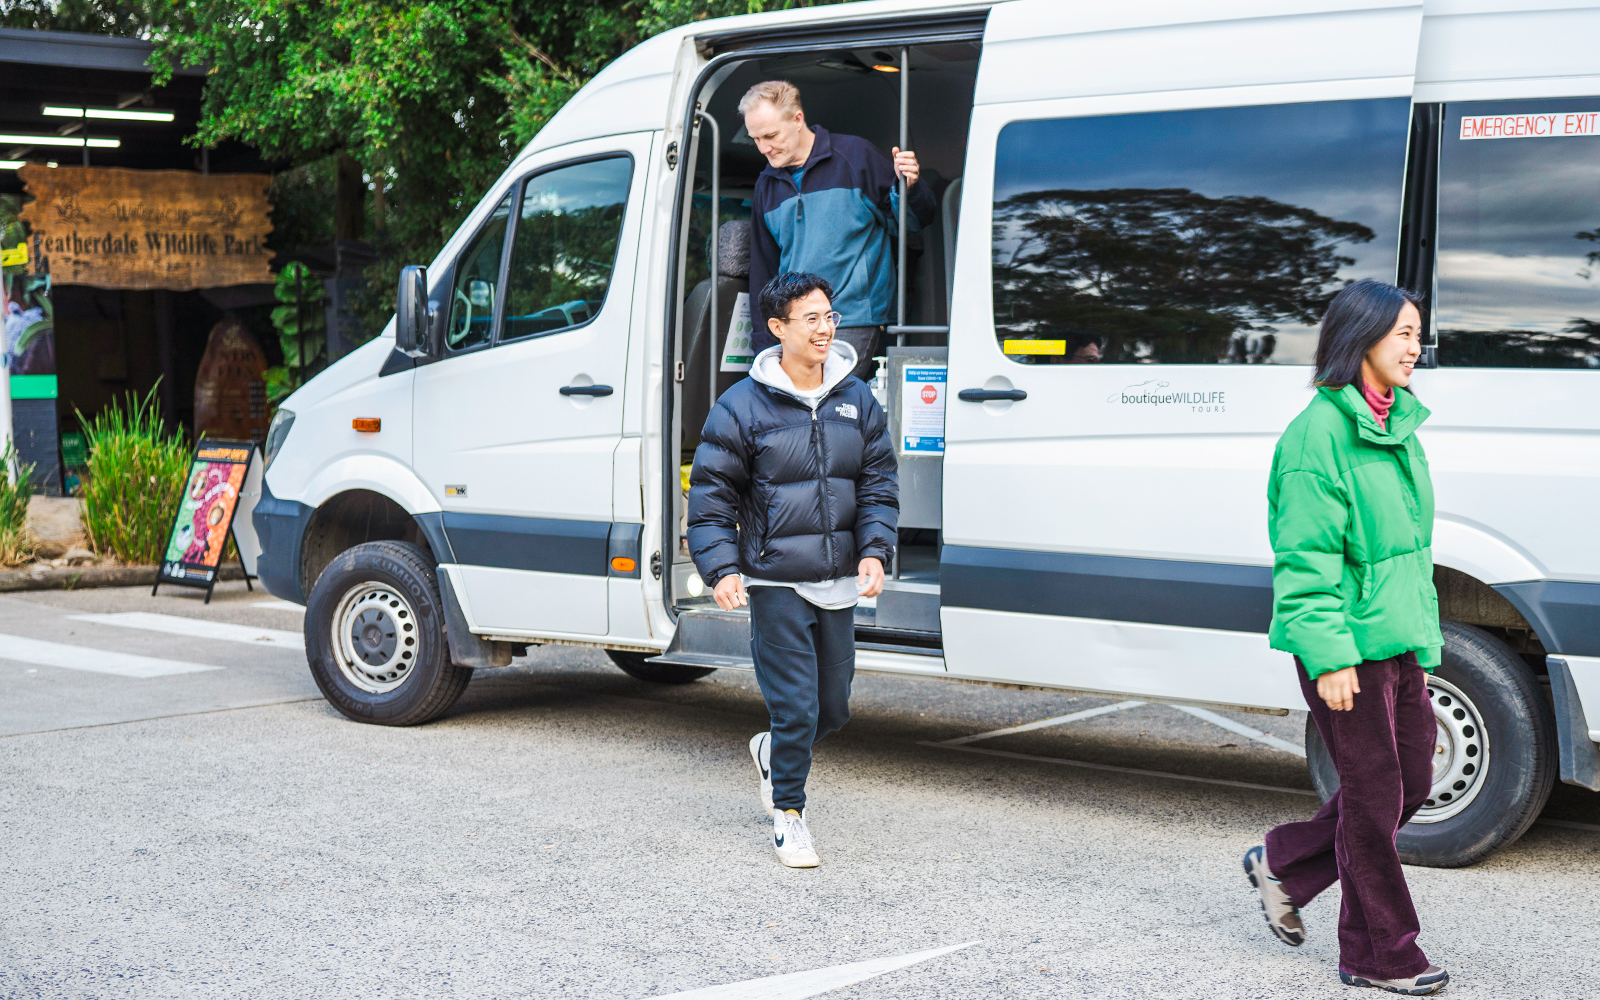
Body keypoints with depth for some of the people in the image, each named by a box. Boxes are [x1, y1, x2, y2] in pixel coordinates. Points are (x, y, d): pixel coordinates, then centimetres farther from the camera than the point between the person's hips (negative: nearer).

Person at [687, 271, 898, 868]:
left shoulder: (857, 402, 7)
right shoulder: (742, 406, -6)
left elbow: (879, 484, 11)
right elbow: (711, 494, -2)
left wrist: (874, 551, -3)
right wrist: (721, 568, -12)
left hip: (838, 583, 5)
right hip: (776, 583, -5)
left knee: (834, 706, 12)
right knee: (796, 705, -5)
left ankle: (774, 752, 42)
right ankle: (788, 813, 13)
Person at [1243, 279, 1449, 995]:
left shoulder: (1397, 426, 12)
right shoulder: (1321, 432, -16)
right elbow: (1306, 558, -18)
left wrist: (1423, 631, 20)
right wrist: (1329, 654, -22)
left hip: (1398, 640, 9)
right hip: (1349, 646, -9)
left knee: (1411, 780, 14)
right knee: (1375, 796, 0)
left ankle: (1282, 866, 30)